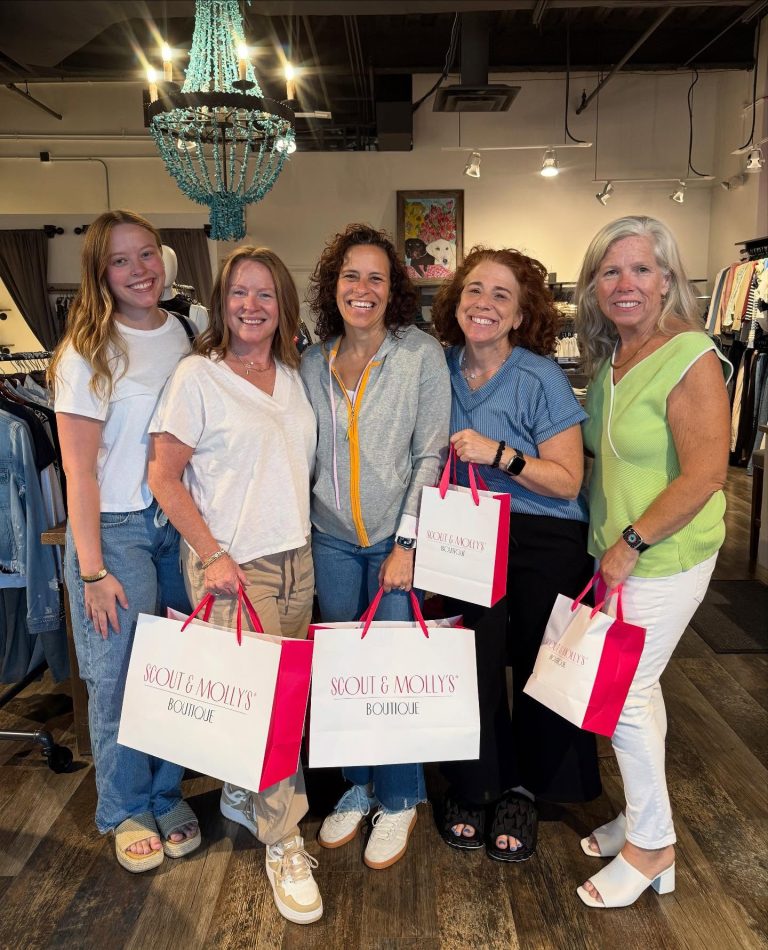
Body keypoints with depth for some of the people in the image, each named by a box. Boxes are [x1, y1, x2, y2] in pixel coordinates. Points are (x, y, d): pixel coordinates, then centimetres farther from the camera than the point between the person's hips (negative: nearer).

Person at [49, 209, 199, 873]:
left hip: (181, 521, 4)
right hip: (117, 528, -4)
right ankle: (127, 811, 28)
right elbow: (80, 470, -10)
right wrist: (92, 570, -13)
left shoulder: (183, 333, 7)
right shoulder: (88, 353, -8)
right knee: (120, 677, 4)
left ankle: (169, 795, 32)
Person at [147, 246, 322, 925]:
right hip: (232, 565, -6)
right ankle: (283, 845, 13)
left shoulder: (293, 377, 10)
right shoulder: (198, 376, -7)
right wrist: (214, 556, -14)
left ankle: (240, 797, 38)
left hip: (295, 558, 6)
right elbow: (164, 476, -8)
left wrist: (307, 544, 12)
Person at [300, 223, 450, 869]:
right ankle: (357, 786, 33)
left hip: (396, 540, -3)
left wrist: (407, 544, -13)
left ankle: (398, 799, 25)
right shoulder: (313, 361, 5)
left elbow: (431, 454, -9)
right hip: (332, 540, 4)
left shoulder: (422, 355, -7)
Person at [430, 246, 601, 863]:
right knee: (471, 662, 4)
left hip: (546, 544, -3)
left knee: (539, 670, 7)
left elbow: (567, 481, -13)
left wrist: (499, 454, -25)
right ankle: (472, 787, 29)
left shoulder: (541, 378, -12)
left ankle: (523, 790, 32)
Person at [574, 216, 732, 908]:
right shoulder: (606, 359, 7)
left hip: (665, 558, -8)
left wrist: (630, 542, -19)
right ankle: (644, 817, 37)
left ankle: (651, 847, 22)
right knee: (637, 686, 18)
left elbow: (705, 474, -22)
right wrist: (611, 544, 6)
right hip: (618, 554, 8)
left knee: (622, 693, 0)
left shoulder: (690, 359, -18)